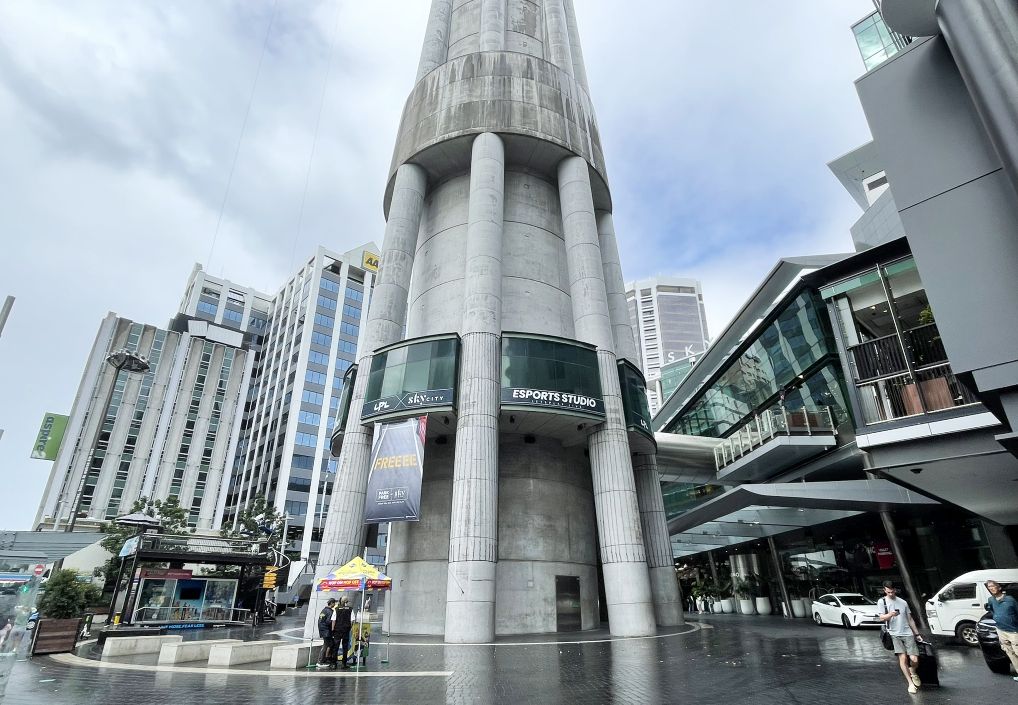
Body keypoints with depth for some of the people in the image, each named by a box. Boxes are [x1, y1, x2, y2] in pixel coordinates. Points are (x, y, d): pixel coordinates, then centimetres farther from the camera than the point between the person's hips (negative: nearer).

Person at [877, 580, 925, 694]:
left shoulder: (903, 602, 15)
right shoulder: (882, 601, 3)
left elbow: (910, 619, 21)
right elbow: (882, 618, -6)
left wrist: (917, 634, 15)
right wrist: (890, 614, -26)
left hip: (908, 634, 3)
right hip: (894, 634, -3)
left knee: (914, 660, -7)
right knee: (903, 657, -13)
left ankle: (913, 672, 26)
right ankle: (911, 683, 1)